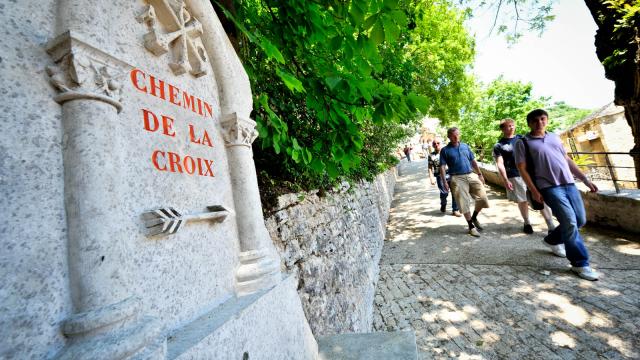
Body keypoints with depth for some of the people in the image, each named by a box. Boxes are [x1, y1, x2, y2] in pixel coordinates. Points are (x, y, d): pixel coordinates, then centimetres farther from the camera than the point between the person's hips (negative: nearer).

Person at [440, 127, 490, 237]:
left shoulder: (465, 146, 13)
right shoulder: (445, 150, 0)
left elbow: (473, 161, 18)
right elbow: (442, 167, -5)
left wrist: (480, 174, 16)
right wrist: (444, 182, -13)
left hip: (472, 175, 4)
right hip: (457, 178, -4)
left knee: (483, 197, -1)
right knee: (464, 203, -1)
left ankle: (474, 217, 25)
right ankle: (471, 226, 13)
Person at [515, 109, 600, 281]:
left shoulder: (555, 137, 17)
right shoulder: (523, 143, -3)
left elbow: (567, 160, 21)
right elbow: (522, 169, -7)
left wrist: (585, 179, 15)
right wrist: (534, 191, -12)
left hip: (569, 184, 7)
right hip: (549, 187, -7)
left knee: (580, 220, 10)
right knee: (570, 222, -10)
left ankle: (552, 240, 34)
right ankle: (580, 263, 5)